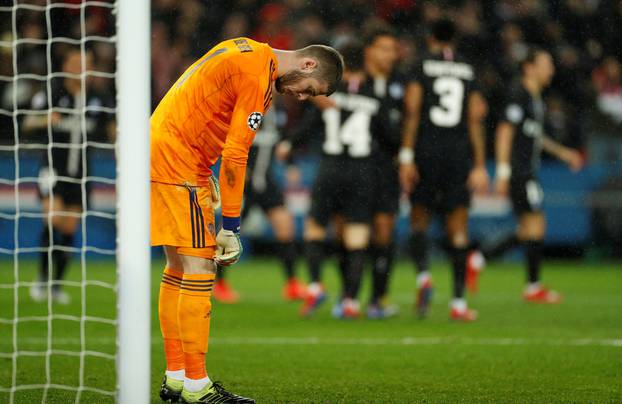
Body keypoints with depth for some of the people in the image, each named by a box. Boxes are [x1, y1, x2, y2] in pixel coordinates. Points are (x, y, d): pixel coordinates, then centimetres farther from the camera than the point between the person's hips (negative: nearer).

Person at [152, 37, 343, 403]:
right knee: (199, 270, -9)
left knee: (178, 269, 13)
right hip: (179, 164, -10)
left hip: (160, 150, 10)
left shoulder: (246, 52, 12)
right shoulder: (258, 76, -17)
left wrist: (205, 174, 17)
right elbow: (235, 155, -18)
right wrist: (231, 227, -15)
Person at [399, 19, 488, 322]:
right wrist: (479, 166, 8)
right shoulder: (468, 72, 11)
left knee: (419, 219, 11)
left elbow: (412, 112, -6)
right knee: (458, 230, 3)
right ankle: (458, 302, -1)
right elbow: (475, 120, 7)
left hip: (427, 150, -2)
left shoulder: (422, 66, 2)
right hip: (460, 154, 2)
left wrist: (406, 157, -6)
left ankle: (423, 275, -16)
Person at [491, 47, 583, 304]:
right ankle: (533, 287, 2)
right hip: (518, 171, -10)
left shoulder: (536, 98, 16)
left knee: (527, 234, 9)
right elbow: (505, 132, -17)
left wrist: (562, 152, 27)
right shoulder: (519, 95, -13)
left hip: (528, 172, 10)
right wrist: (503, 173, -21)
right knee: (536, 227, -6)